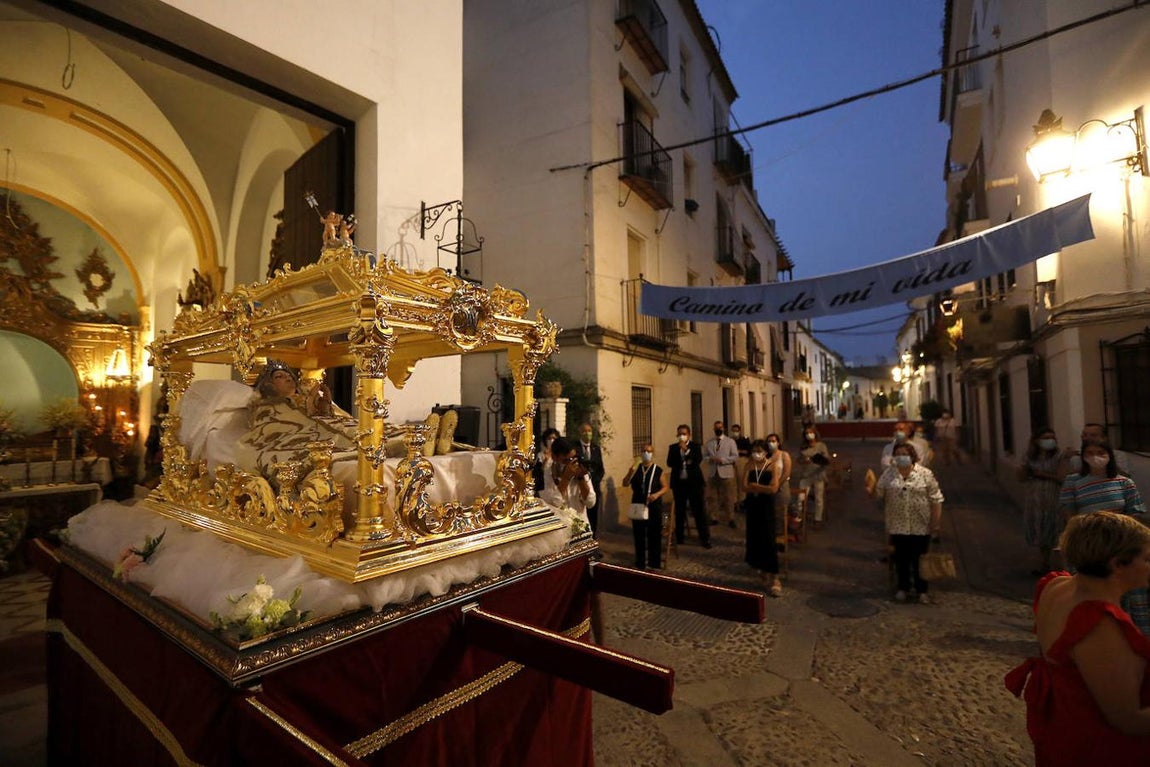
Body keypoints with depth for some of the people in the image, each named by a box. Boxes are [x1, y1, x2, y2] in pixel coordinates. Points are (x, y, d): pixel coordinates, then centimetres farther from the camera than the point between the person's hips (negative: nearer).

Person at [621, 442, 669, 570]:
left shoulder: (658, 470, -1)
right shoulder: (635, 469, 5)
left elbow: (666, 487, -2)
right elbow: (625, 484, 0)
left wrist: (657, 494, -20)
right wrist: (630, 473, -18)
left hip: (654, 507, -2)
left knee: (654, 535, 5)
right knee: (639, 535, 6)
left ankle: (655, 563, 18)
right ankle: (640, 563, 18)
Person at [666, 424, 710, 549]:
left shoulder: (695, 446, 1)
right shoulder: (673, 447, 5)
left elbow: (698, 460, -14)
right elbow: (669, 463, -5)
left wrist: (686, 450, -21)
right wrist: (678, 449, -15)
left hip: (694, 482, -2)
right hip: (678, 483, 2)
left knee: (699, 510, 0)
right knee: (679, 511, 9)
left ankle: (705, 538, 6)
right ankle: (679, 536, 21)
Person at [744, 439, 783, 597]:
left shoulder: (772, 467, -7)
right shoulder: (749, 466, 2)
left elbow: (774, 489, -18)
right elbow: (745, 487, -7)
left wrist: (755, 486, -12)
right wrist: (763, 488, -17)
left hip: (766, 507, -4)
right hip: (752, 506, 4)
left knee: (768, 541, -7)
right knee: (754, 539, 10)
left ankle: (774, 579, -3)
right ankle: (762, 568, 33)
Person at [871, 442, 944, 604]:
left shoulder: (925, 474, -4)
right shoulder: (888, 474, 2)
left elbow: (936, 500, -3)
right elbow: (878, 495, 6)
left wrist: (936, 522, -6)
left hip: (921, 526, -1)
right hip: (897, 526, 2)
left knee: (920, 559, 9)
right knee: (901, 559, 11)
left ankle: (922, 590, 25)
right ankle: (903, 588, 27)